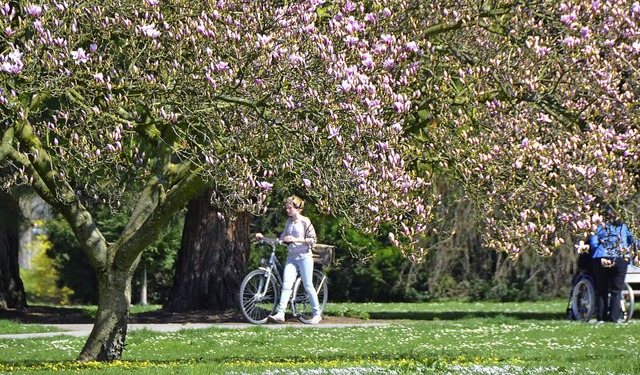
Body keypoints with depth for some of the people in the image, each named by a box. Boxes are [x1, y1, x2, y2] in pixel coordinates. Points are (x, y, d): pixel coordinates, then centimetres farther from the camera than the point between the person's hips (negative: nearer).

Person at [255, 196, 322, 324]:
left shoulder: (305, 221, -4)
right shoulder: (289, 222, 13)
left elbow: (312, 240, -8)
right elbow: (282, 239, 14)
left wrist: (295, 239, -17)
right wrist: (263, 237, 7)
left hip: (304, 256, -5)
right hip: (291, 257, 5)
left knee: (308, 286, -2)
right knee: (286, 285, -11)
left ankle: (317, 314, 11)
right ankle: (280, 314, -21)